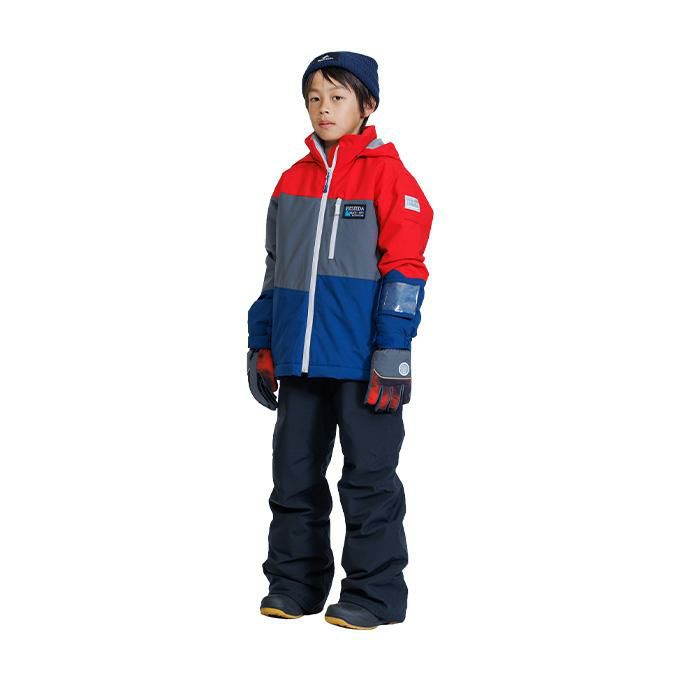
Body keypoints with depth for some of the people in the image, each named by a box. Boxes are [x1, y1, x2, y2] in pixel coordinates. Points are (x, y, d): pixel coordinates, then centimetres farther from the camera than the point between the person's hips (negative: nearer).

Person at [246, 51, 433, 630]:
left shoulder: (387, 174, -4)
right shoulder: (293, 180, 14)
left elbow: (403, 267, -9)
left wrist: (392, 349, -15)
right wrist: (262, 344, 15)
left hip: (363, 362, -6)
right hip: (300, 361, 6)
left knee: (369, 474, 1)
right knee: (294, 473, 11)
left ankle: (375, 592, 10)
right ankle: (294, 582, 23)